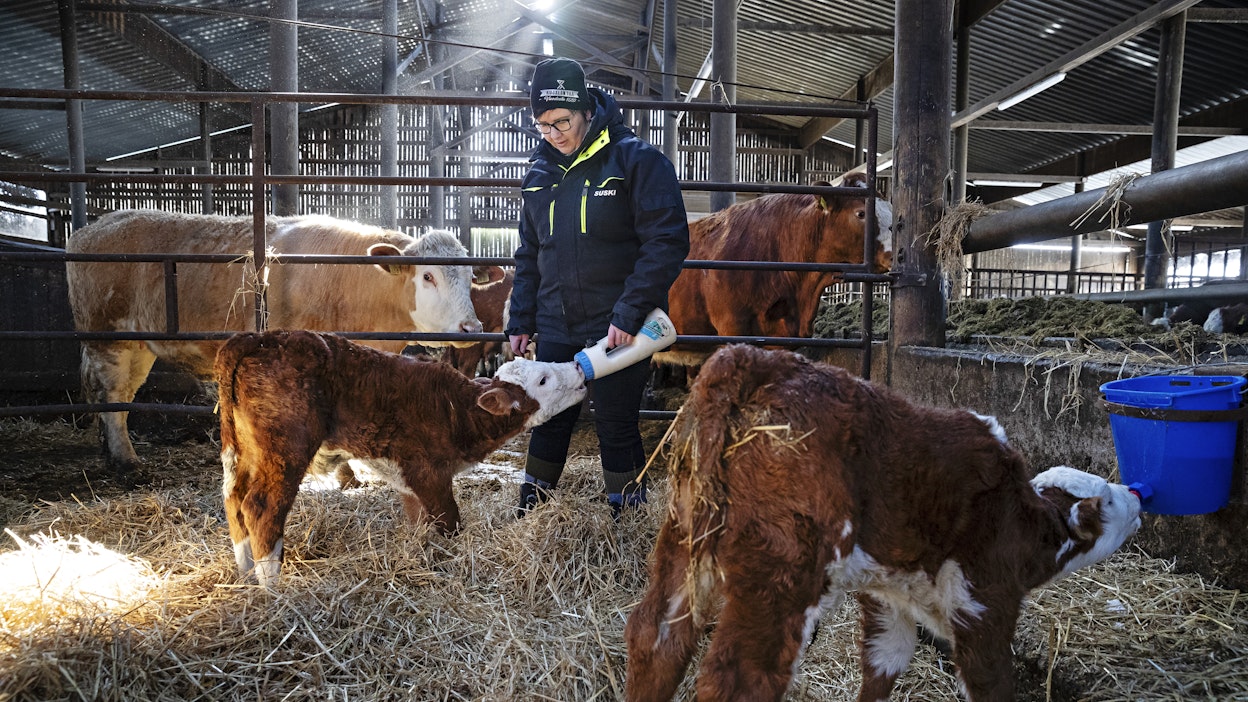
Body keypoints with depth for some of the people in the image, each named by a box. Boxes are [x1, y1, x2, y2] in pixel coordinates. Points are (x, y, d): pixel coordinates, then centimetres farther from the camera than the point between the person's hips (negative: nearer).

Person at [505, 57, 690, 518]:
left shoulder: (636, 160, -9)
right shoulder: (540, 171, 10)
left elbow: (668, 241, -15)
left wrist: (630, 312, -20)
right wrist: (521, 320, 13)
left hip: (618, 328, -5)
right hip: (556, 327, 5)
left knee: (617, 427, 3)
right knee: (548, 422, 14)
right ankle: (528, 517, 30)